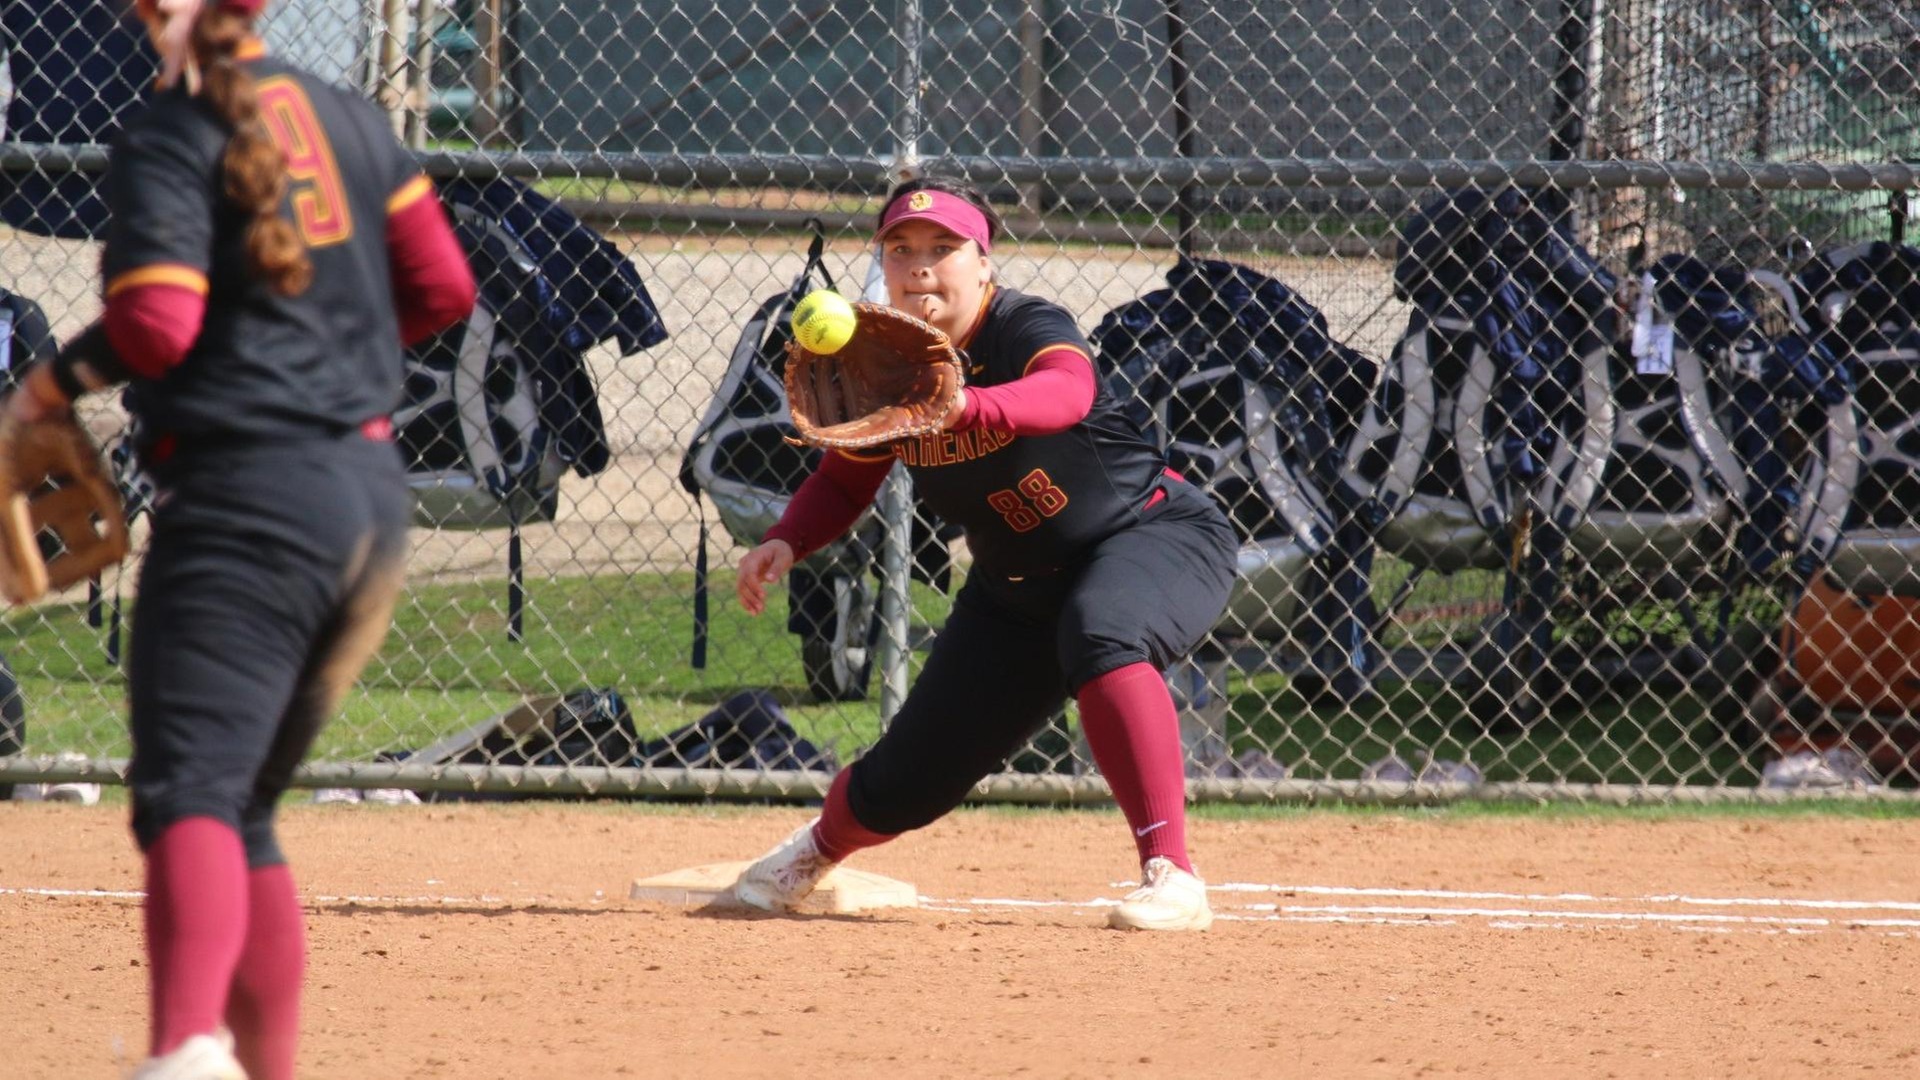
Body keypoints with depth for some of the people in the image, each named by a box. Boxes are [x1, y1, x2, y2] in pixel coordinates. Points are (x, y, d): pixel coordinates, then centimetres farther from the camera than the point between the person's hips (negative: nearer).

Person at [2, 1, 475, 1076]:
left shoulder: (168, 140, -7)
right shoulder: (345, 114, 15)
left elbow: (155, 327, -17)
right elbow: (443, 287, 14)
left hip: (249, 493, -8)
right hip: (375, 492, 8)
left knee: (186, 788, -21)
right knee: (243, 807, 19)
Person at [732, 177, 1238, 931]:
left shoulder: (1030, 329, -25)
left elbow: (1066, 394, -50)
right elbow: (843, 480, 8)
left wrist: (966, 407, -69)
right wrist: (785, 543, -12)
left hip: (1152, 538, -6)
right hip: (1017, 588, 6)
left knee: (1099, 632, -42)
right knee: (904, 787, 4)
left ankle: (1172, 877, -42)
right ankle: (819, 848, 42)